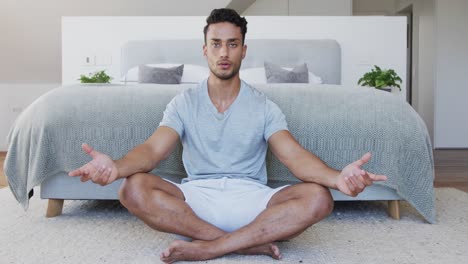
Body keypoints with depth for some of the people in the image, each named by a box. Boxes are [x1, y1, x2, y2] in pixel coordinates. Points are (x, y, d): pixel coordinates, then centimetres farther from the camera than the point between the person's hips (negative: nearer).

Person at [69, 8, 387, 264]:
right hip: (195, 200, 1)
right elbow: (152, 149, -9)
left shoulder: (264, 107, 4)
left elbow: (295, 155, -11)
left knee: (318, 197, -26)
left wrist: (337, 177, -33)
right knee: (134, 189, -28)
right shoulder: (184, 103, 5)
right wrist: (117, 167, -33)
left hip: (250, 200, 0)